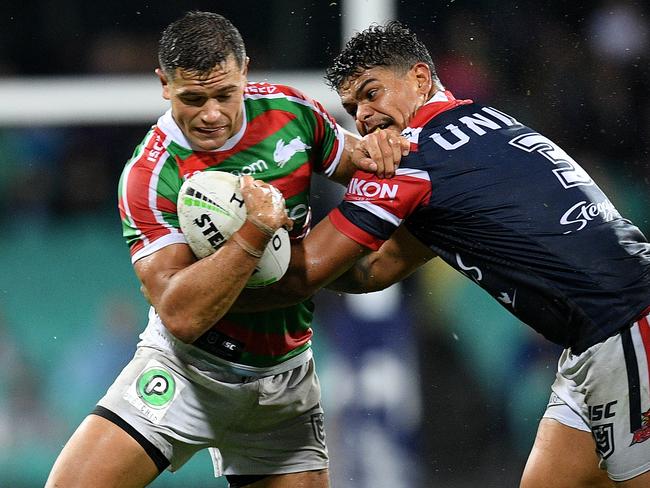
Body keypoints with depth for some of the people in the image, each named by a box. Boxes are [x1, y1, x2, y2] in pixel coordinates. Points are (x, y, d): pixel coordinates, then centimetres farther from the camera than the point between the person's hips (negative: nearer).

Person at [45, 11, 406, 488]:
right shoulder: (151, 176, -20)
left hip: (283, 377, 4)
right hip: (186, 371, -4)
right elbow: (180, 316, -27)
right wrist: (254, 233, -38)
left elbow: (349, 162, 15)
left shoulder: (290, 110, -6)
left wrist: (373, 150, -9)